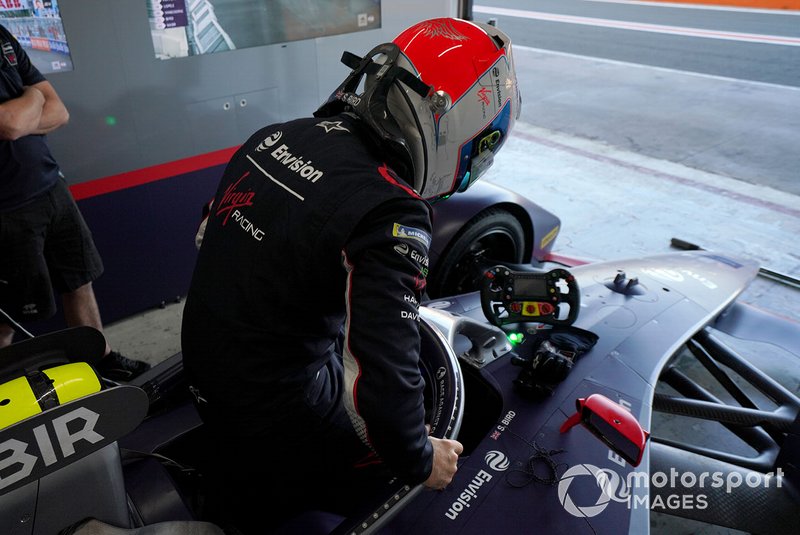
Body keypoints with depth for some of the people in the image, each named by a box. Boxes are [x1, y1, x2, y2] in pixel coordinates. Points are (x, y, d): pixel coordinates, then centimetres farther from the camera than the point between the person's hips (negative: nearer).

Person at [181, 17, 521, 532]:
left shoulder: (273, 136, -4)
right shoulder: (392, 216, -29)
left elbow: (213, 238, 11)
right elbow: (381, 378, -32)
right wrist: (421, 461, -10)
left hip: (203, 369, 8)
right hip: (281, 414, -8)